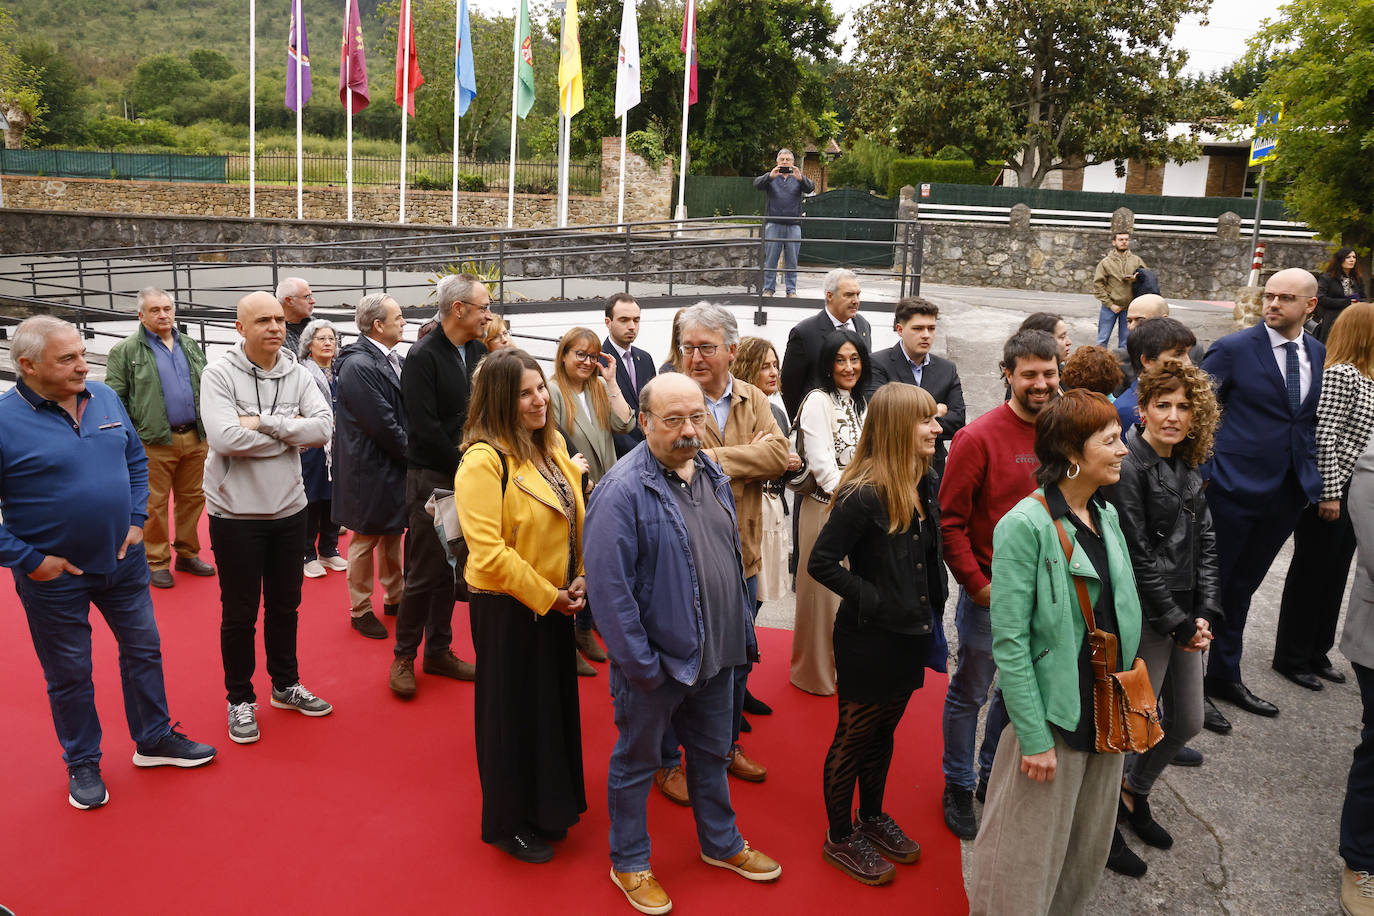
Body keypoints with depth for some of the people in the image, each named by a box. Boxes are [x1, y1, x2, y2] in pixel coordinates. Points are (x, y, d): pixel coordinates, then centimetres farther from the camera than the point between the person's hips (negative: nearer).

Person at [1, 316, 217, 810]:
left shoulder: (105, 398, -1)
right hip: (53, 574, -5)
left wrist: (136, 520, 3)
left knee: (144, 649, 16)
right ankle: (82, 764, 32)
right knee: (69, 675, 12)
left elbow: (136, 460, 12)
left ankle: (154, 740, 35)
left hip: (123, 560, 5)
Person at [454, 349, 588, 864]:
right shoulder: (484, 459, -20)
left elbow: (575, 518, 10)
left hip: (554, 602, 8)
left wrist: (579, 580, -3)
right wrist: (547, 596, -18)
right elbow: (488, 552, -24)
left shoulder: (550, 445, 5)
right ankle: (510, 823, 28)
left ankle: (549, 806, 40)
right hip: (508, 608, -8)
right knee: (513, 713, 8)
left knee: (554, 703, 20)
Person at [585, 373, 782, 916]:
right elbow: (607, 586, -23)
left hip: (716, 653, 7)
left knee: (712, 753, 24)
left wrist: (742, 633, 12)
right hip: (657, 660, -7)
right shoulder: (623, 490, -22)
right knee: (636, 762, 13)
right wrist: (639, 663, -20)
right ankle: (629, 863, 33)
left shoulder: (711, 474, 3)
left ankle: (721, 844, 45)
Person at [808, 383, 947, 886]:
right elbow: (821, 562, -24)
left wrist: (930, 611, 8)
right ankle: (840, 837, 28)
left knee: (883, 732, 23)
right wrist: (873, 600, -21)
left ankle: (872, 818, 43)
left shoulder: (926, 483, 1)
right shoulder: (863, 495, -25)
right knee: (853, 738, 10)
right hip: (868, 641, -7)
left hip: (910, 635, 8)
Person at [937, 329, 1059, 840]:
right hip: (991, 593, -5)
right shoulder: (978, 438, -15)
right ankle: (958, 787, 29)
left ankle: (993, 776, 40)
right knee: (970, 692, 10)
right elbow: (950, 521, -12)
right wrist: (978, 584, -13)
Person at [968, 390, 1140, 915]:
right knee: (1028, 858, 6)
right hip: (1052, 716, -7)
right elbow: (1010, 642, -19)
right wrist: (1035, 737, -19)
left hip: (1106, 714, 7)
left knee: (1086, 854, 21)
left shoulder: (1106, 517, 6)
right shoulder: (1026, 526, -18)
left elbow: (1122, 617, 13)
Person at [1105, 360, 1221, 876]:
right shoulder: (1129, 467, -16)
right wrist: (1179, 624, -13)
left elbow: (1205, 544, 9)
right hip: (1143, 618, -8)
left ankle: (1134, 794, 41)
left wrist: (1205, 614, -1)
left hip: (1184, 620, 8)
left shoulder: (1186, 470, 9)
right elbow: (1138, 557, -18)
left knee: (1187, 722, 18)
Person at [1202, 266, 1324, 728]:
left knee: (1243, 586, 18)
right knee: (1212, 585, 4)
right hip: (1236, 485, -6)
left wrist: (1315, 478, 9)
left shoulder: (1320, 354, 7)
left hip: (1288, 492, 6)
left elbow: (1313, 418, 16)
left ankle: (1225, 676, 33)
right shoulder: (1234, 348, -11)